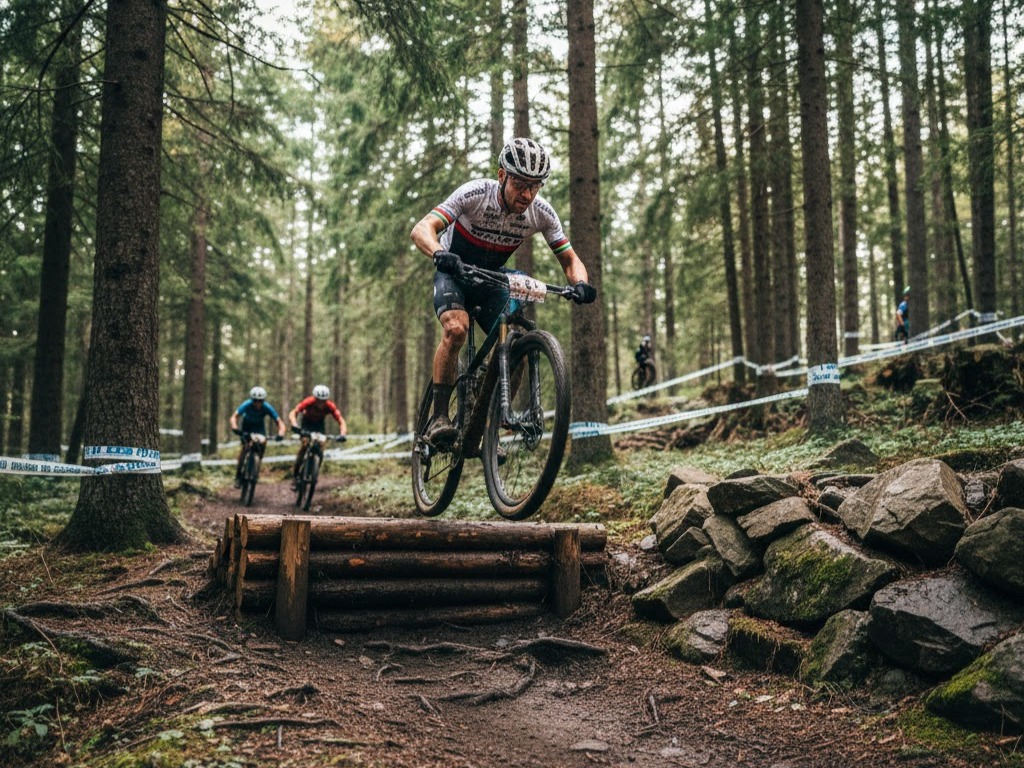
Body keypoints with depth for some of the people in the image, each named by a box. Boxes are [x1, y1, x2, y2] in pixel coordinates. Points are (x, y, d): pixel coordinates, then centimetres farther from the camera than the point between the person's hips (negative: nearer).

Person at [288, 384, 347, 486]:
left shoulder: (330, 406, -32)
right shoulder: (309, 402, -35)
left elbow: (341, 421, -34)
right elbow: (293, 413, -38)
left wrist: (342, 434, -52)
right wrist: (295, 425, -57)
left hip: (319, 424, 2)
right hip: (307, 422, -1)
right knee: (304, 444, -23)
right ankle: (295, 475, -14)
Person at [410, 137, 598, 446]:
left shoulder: (542, 213, -19)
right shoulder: (475, 194, -29)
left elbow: (569, 259, -11)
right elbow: (421, 229, -37)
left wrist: (579, 283, -34)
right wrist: (440, 254, -58)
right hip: (453, 272, -3)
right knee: (456, 329, -32)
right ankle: (438, 417, -23)